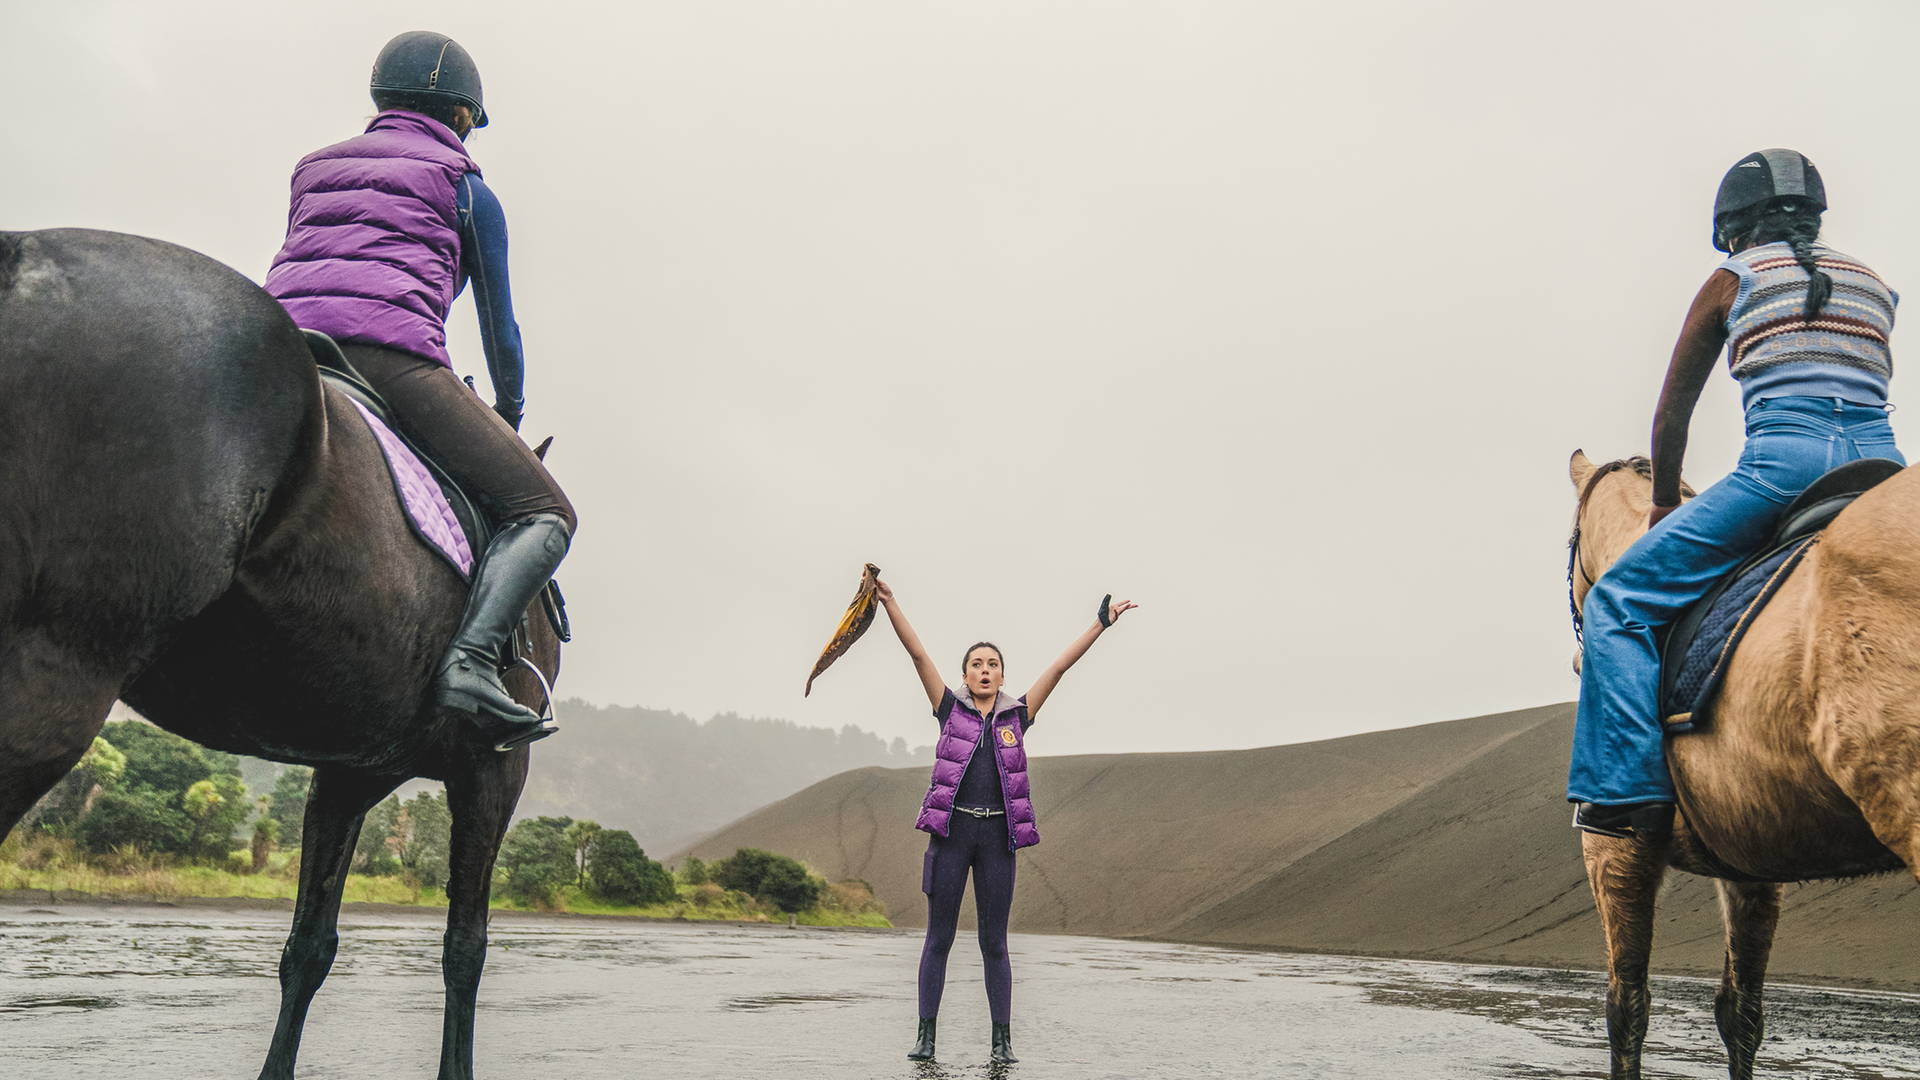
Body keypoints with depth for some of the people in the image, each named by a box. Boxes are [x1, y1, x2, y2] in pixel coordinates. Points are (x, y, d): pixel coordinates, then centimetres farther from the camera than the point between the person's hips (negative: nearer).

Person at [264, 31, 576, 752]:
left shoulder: (313, 169, 33)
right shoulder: (465, 189, 17)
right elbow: (499, 324, 21)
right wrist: (510, 415, 37)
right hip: (392, 352, -6)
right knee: (545, 513, -5)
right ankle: (470, 660, -29)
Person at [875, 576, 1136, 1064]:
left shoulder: (1017, 716, 10)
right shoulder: (950, 709, 7)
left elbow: (1059, 667, 7)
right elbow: (918, 655, -1)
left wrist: (1100, 624, 6)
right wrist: (889, 603, -8)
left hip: (998, 833, 1)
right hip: (951, 829, -1)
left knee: (994, 943, 5)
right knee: (939, 938, 2)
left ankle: (1002, 1039, 10)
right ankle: (925, 1035, 7)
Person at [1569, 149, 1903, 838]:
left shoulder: (1732, 281, 14)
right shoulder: (1873, 287, 27)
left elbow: (1672, 415, 16)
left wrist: (1665, 504, 29)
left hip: (1786, 458, -6)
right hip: (1882, 462, 6)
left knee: (1618, 601, -3)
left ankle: (1630, 790, -14)